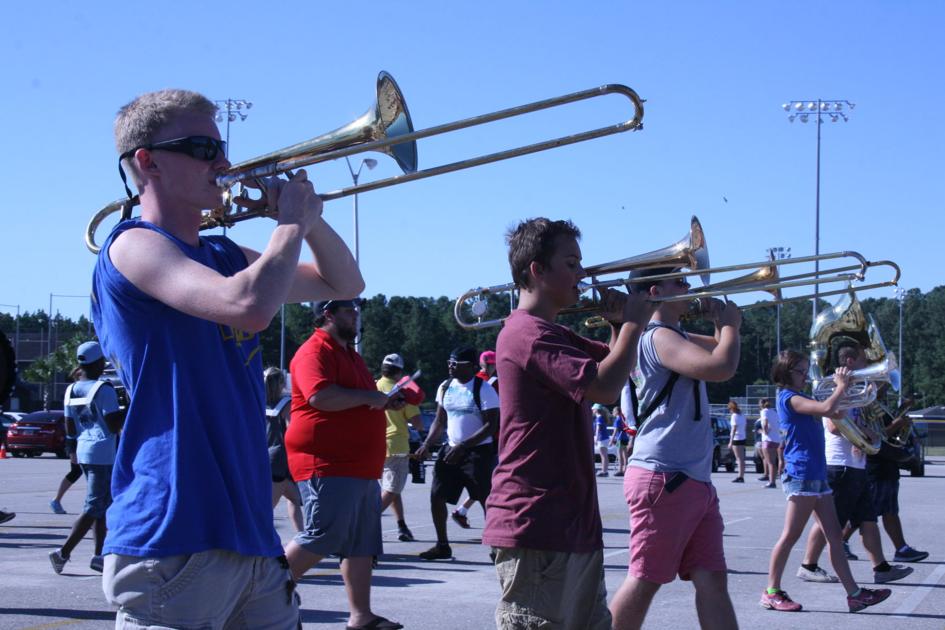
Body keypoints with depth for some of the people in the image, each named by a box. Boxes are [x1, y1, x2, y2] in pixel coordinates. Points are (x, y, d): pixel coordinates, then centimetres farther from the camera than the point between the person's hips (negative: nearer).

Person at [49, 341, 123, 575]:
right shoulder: (104, 390, -14)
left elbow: (71, 429, 13)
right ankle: (64, 551, -9)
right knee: (95, 508, -4)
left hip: (83, 451, 8)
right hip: (102, 453, -8)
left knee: (104, 504, 16)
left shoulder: (71, 390, 9)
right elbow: (114, 427, -17)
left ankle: (100, 555, 16)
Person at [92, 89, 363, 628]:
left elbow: (345, 284, 24)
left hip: (250, 534, 8)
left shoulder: (225, 255, 17)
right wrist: (293, 221, -9)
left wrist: (310, 216, 6)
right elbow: (250, 307, -25)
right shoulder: (136, 245, -8)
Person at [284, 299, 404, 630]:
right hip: (327, 466, -10)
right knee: (320, 538, -10)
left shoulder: (349, 353, 21)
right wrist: (370, 397, -19)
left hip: (361, 467, 10)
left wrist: (386, 401, 17)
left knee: (362, 545, 8)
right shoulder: (315, 351, -11)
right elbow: (320, 396, -28)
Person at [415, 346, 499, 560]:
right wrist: (427, 444, 1)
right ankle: (442, 545, 15)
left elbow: (490, 426, -16)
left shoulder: (483, 389, -12)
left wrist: (463, 446, -23)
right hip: (451, 449, 7)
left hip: (478, 452, -7)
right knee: (436, 496, 2)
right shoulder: (445, 387, 8)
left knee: (487, 500, -6)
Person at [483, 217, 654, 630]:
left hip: (575, 529, 11)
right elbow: (605, 387, -25)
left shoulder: (551, 334, 20)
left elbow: (616, 364, 29)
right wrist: (634, 322, -11)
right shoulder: (529, 333, -15)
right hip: (536, 533, -11)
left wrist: (620, 322, 9)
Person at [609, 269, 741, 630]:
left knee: (712, 580, 4)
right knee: (645, 580, -4)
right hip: (663, 478, -10)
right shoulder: (659, 337, -13)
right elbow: (721, 367, -25)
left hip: (694, 479, 10)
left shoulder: (678, 338, 18)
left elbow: (720, 349, 33)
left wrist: (721, 322, 14)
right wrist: (731, 323, -7)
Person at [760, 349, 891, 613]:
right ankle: (772, 593, 2)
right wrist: (842, 385, -9)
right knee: (791, 535, -5)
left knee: (834, 536, 7)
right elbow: (827, 408, -25)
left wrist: (840, 386, 10)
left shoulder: (799, 398, 19)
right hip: (800, 475, -10)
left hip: (816, 476, 10)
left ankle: (855, 594, 8)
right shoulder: (789, 398, -11)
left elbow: (833, 412, 23)